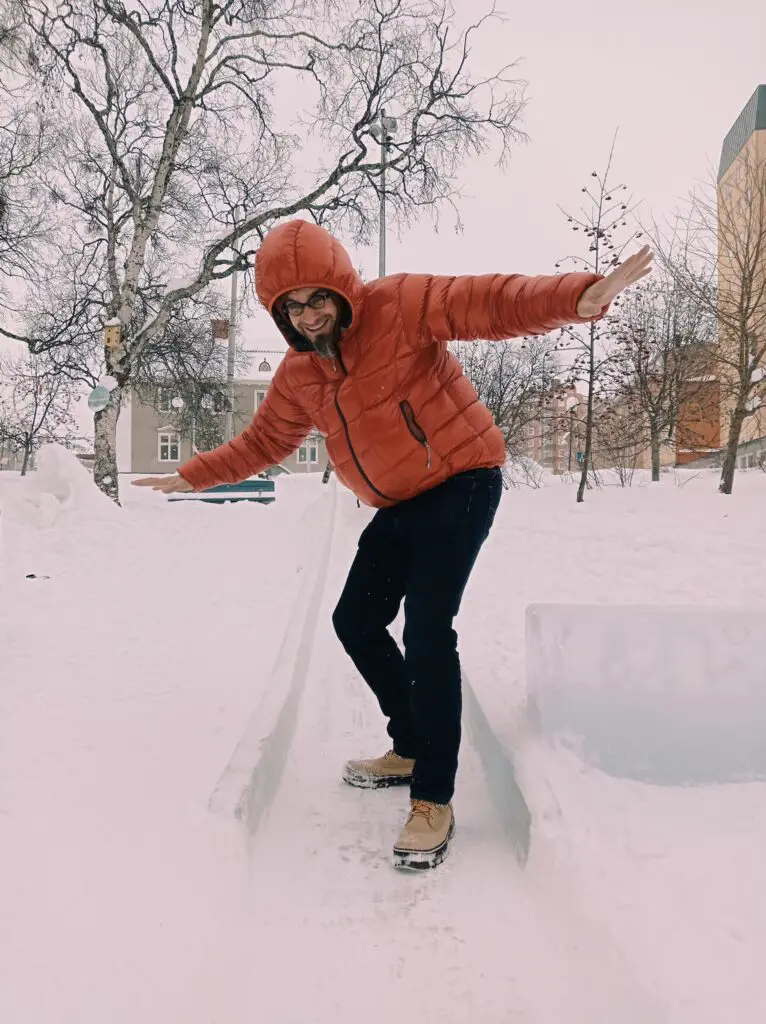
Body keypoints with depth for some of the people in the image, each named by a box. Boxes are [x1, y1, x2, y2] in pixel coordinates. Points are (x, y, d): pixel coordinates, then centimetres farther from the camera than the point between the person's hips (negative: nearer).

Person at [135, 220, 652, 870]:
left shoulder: (397, 304, -16)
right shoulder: (298, 374, 5)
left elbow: (489, 303, -27)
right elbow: (262, 442, 18)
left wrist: (580, 297, -42)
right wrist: (194, 476, 18)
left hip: (461, 481, -8)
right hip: (398, 505, 8)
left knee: (427, 630, -19)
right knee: (355, 621, 11)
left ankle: (434, 802, -8)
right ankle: (412, 750, 28)